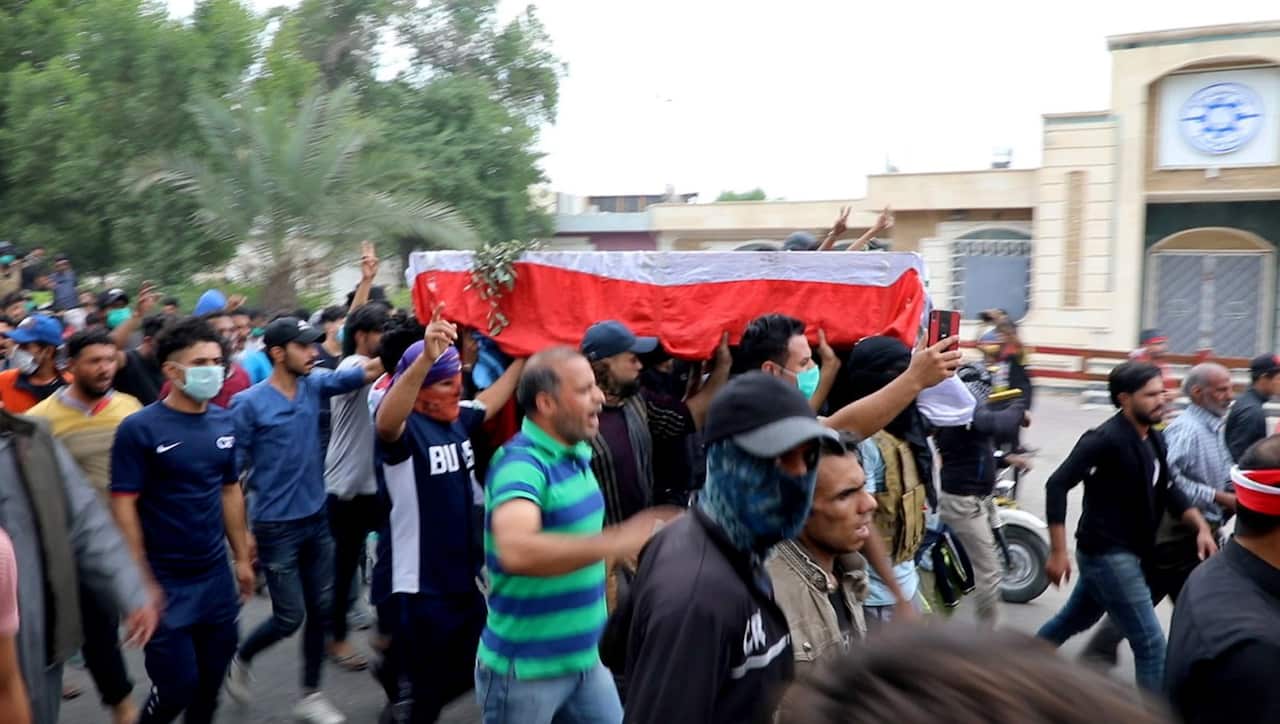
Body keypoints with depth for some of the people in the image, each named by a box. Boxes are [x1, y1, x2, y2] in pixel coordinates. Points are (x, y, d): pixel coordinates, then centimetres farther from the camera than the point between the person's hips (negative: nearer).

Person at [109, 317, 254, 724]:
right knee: (177, 686, 1)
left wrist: (242, 557, 12)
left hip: (216, 575, 5)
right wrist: (141, 580, -14)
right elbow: (124, 505, -13)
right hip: (165, 582, -5)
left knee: (212, 681, 15)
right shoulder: (139, 428, -13)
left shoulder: (224, 423, 1)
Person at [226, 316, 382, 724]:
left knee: (321, 611, 11)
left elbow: (369, 371, -10)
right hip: (276, 526, -5)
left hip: (317, 520, 5)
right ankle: (240, 660, 33)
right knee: (290, 617, 3)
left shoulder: (315, 385, -1)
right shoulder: (249, 403, -13)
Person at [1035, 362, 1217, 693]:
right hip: (1107, 554, -9)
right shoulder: (1106, 439, -21)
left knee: (1074, 620, 25)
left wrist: (1201, 527, 1)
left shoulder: (1154, 439, 6)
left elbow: (1167, 490, 17)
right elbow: (1057, 485, -24)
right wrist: (1058, 552, -26)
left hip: (1124, 553, 9)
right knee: (1151, 645, -5)